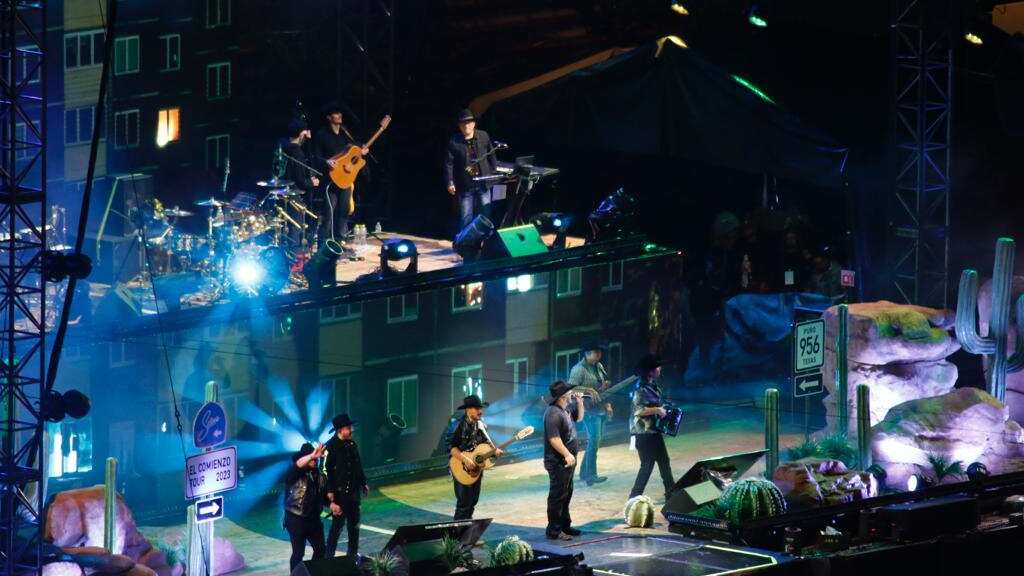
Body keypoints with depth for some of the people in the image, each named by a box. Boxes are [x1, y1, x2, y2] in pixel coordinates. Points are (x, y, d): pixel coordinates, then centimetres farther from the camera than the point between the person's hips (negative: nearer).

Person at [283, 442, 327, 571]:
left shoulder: (319, 475, 9)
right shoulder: (295, 474, -10)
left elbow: (325, 493, 15)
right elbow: (297, 465, -33)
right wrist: (312, 456, -48)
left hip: (313, 518, 6)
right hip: (296, 519, -6)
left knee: (320, 549, 12)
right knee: (298, 552, -4)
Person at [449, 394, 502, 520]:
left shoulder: (480, 425, 7)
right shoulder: (461, 426, -16)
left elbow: (485, 441, 19)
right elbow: (452, 449, -20)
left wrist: (495, 450, 0)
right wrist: (466, 460, -30)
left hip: (476, 469, 7)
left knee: (473, 501, 12)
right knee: (464, 503, -7)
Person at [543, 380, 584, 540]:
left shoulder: (566, 408, 9)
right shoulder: (553, 413, -22)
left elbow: (579, 417, 27)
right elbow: (554, 438, -27)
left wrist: (579, 403, 10)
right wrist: (567, 454, -28)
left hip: (567, 461, 11)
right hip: (558, 462, -11)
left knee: (567, 494, 20)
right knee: (557, 496, -5)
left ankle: (565, 525, 32)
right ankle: (553, 531, -1)